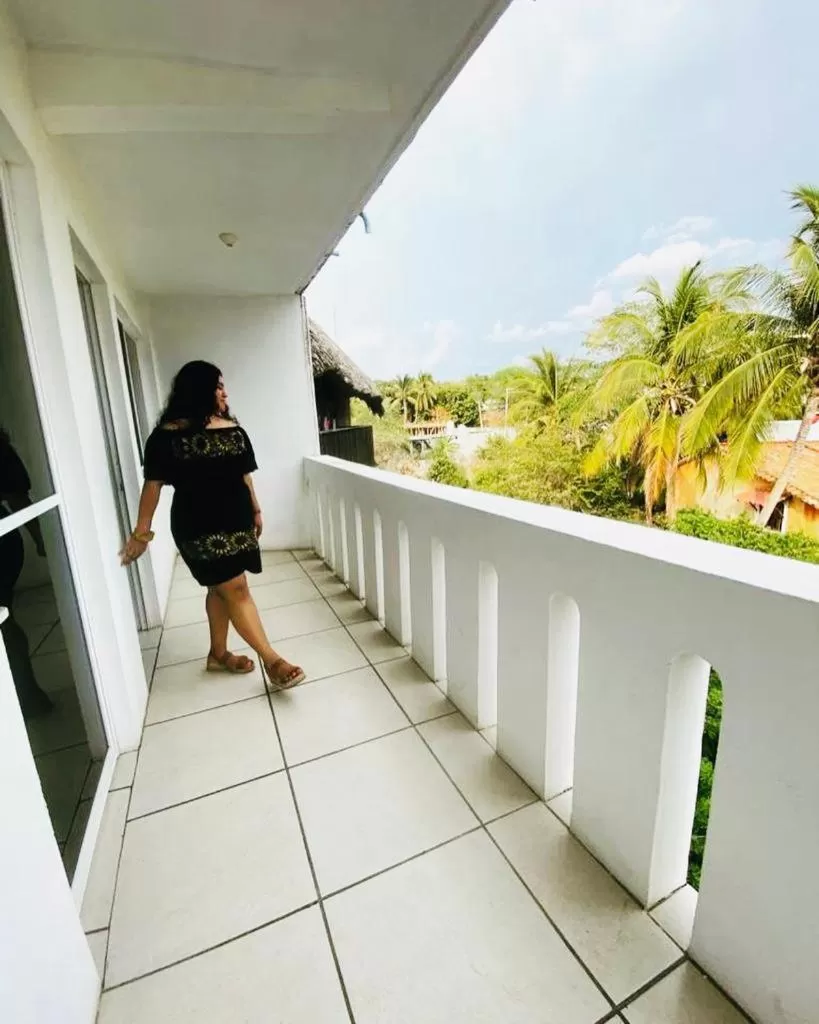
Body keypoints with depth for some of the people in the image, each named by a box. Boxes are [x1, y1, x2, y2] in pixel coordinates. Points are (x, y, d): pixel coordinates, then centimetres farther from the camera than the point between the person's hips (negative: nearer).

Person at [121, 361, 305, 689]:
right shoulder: (168, 435, -7)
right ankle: (271, 660, 0)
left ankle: (219, 654, 30)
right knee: (236, 588, -7)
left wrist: (255, 510, 18)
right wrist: (141, 531, -5)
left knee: (221, 588, 14)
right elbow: (153, 483, -5)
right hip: (198, 526, -5)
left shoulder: (233, 429, 8)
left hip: (235, 520, 6)